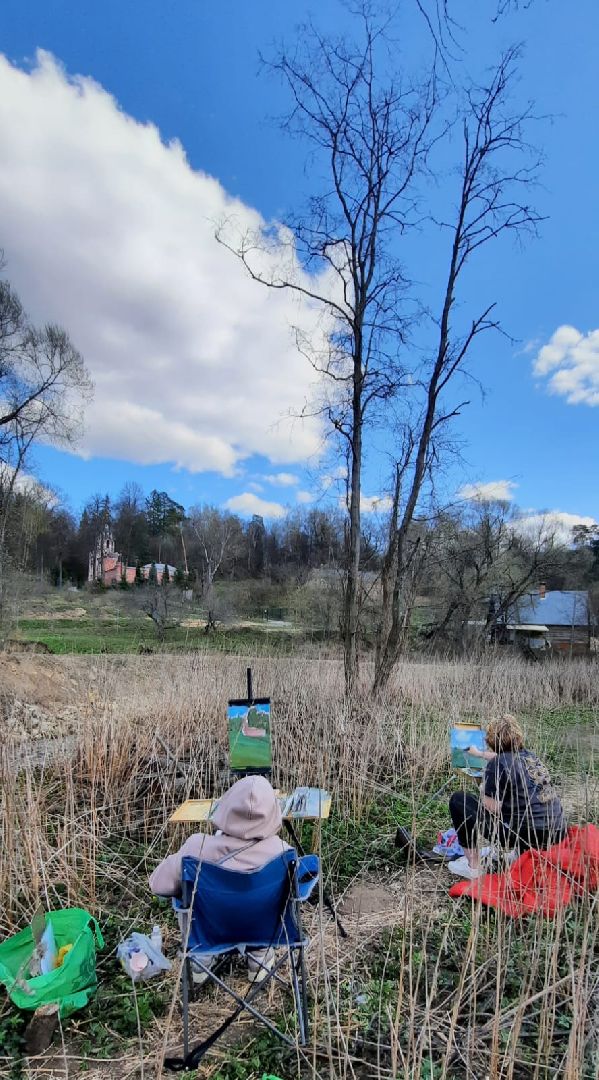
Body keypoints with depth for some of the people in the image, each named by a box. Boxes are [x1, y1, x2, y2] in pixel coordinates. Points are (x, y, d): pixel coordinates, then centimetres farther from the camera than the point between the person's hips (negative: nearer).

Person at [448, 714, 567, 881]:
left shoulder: (497, 765, -12)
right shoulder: (529, 755, 11)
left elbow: (493, 808, -16)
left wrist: (483, 790, 4)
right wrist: (479, 753, 48)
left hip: (526, 835, -7)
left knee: (458, 800, 3)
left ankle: (473, 866, 5)